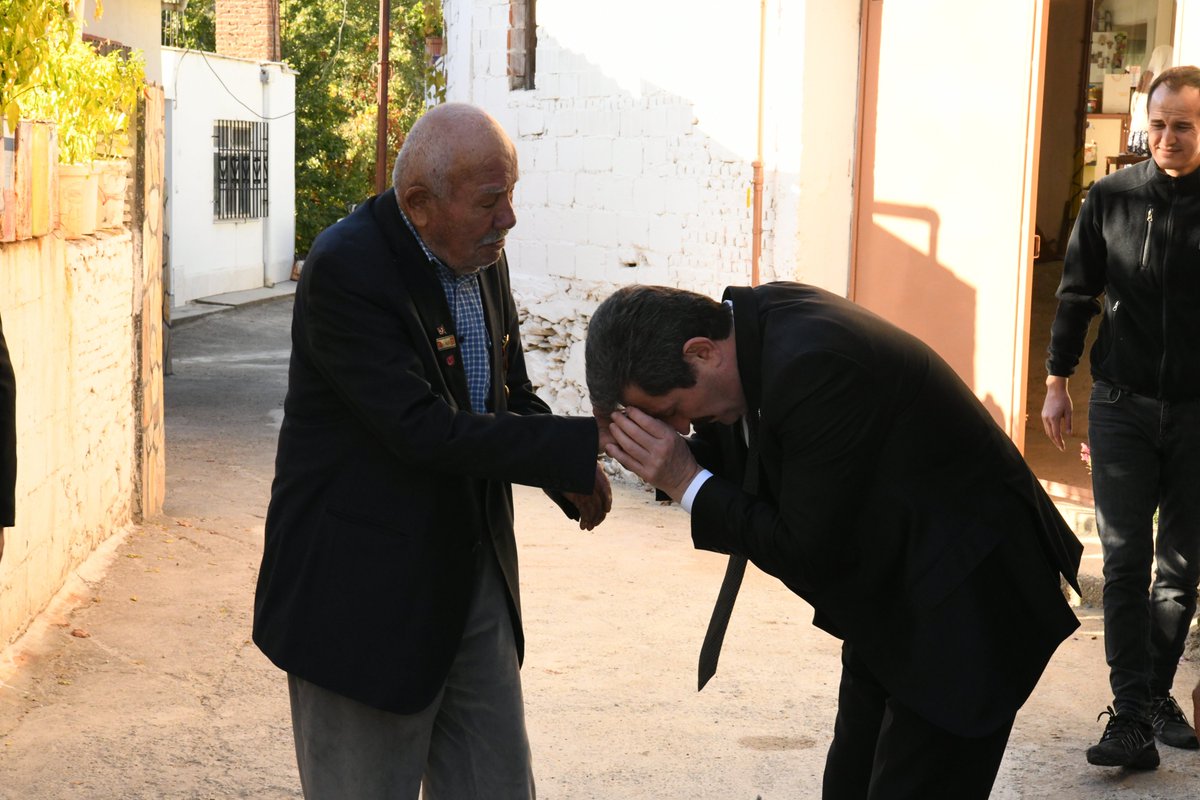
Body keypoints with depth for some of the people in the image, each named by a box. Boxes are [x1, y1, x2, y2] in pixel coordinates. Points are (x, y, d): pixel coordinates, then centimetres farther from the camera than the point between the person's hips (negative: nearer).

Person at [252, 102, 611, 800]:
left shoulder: (482, 256, 3)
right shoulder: (345, 269, -21)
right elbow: (425, 432, -28)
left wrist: (571, 477, -7)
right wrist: (583, 446, -28)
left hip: (477, 578, 7)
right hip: (365, 596, -7)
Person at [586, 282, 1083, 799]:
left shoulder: (814, 367, -32)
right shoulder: (756, 320, -4)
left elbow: (810, 557, -24)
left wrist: (688, 484, -20)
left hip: (964, 604, -10)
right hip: (891, 593, 10)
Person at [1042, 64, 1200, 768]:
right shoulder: (1111, 198, 1)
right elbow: (1078, 294, 9)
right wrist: (1057, 380, 8)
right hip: (1123, 405, 0)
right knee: (1125, 560, -5)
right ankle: (1133, 717, -4)